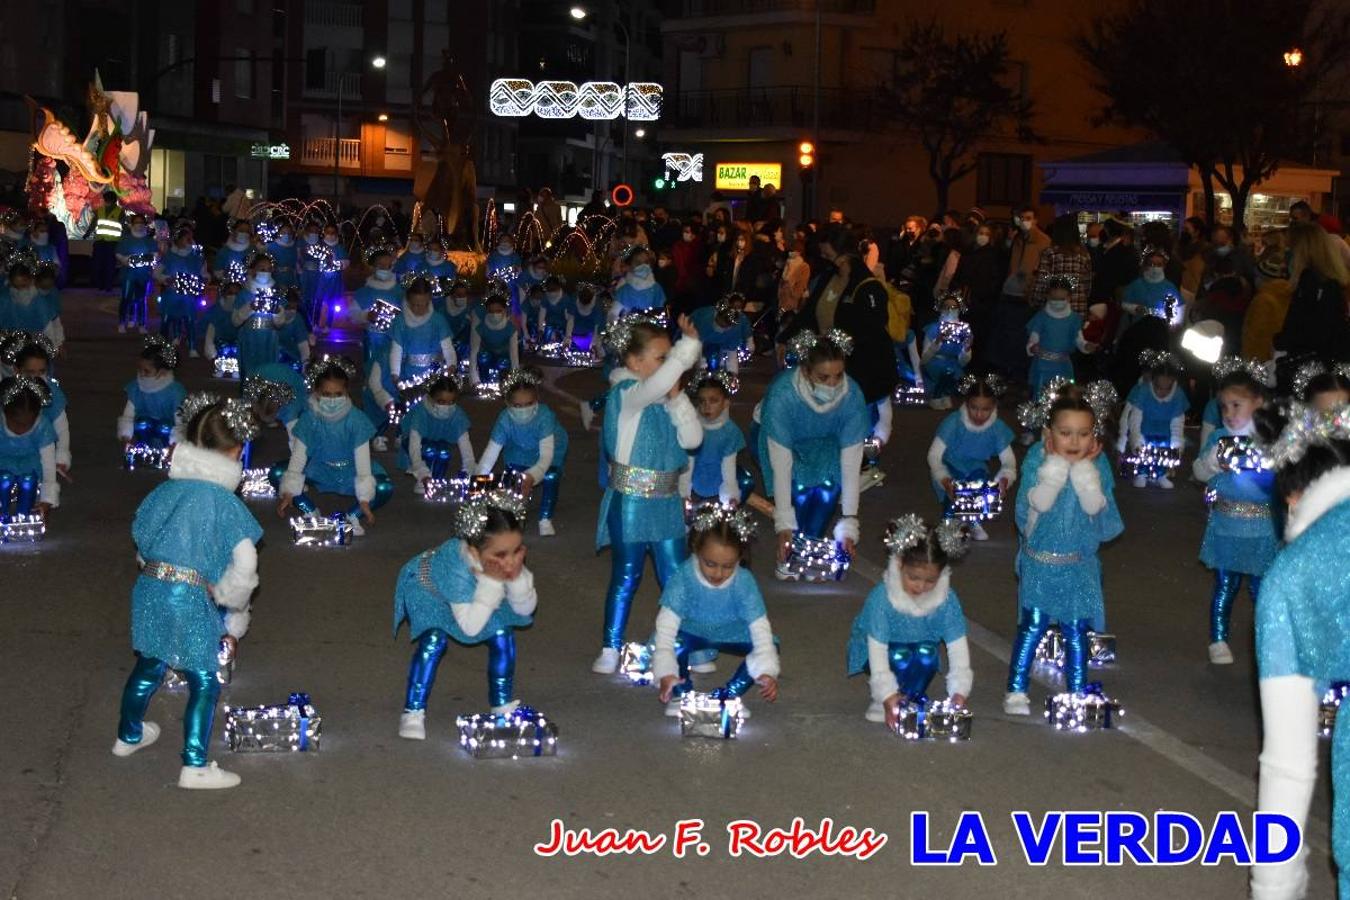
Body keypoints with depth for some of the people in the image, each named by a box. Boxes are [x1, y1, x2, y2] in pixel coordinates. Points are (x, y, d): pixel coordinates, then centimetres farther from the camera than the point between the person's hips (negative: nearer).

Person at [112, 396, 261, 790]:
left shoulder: (165, 490, 4)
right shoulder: (227, 504, -13)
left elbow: (141, 539, 14)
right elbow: (244, 567, -16)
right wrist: (226, 597, 2)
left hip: (150, 590, 6)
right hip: (192, 599, -6)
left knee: (148, 667, 26)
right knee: (204, 682, 6)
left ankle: (129, 735, 46)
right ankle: (195, 766, 4)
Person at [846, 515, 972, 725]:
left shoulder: (947, 599, -23)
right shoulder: (881, 598, -31)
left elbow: (959, 648, -22)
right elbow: (877, 650, -33)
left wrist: (959, 691, -34)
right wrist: (887, 696, -40)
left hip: (919, 646, 3)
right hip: (871, 651, -3)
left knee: (928, 654, -32)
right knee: (900, 657, -35)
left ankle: (913, 697, -5)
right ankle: (882, 702, -8)